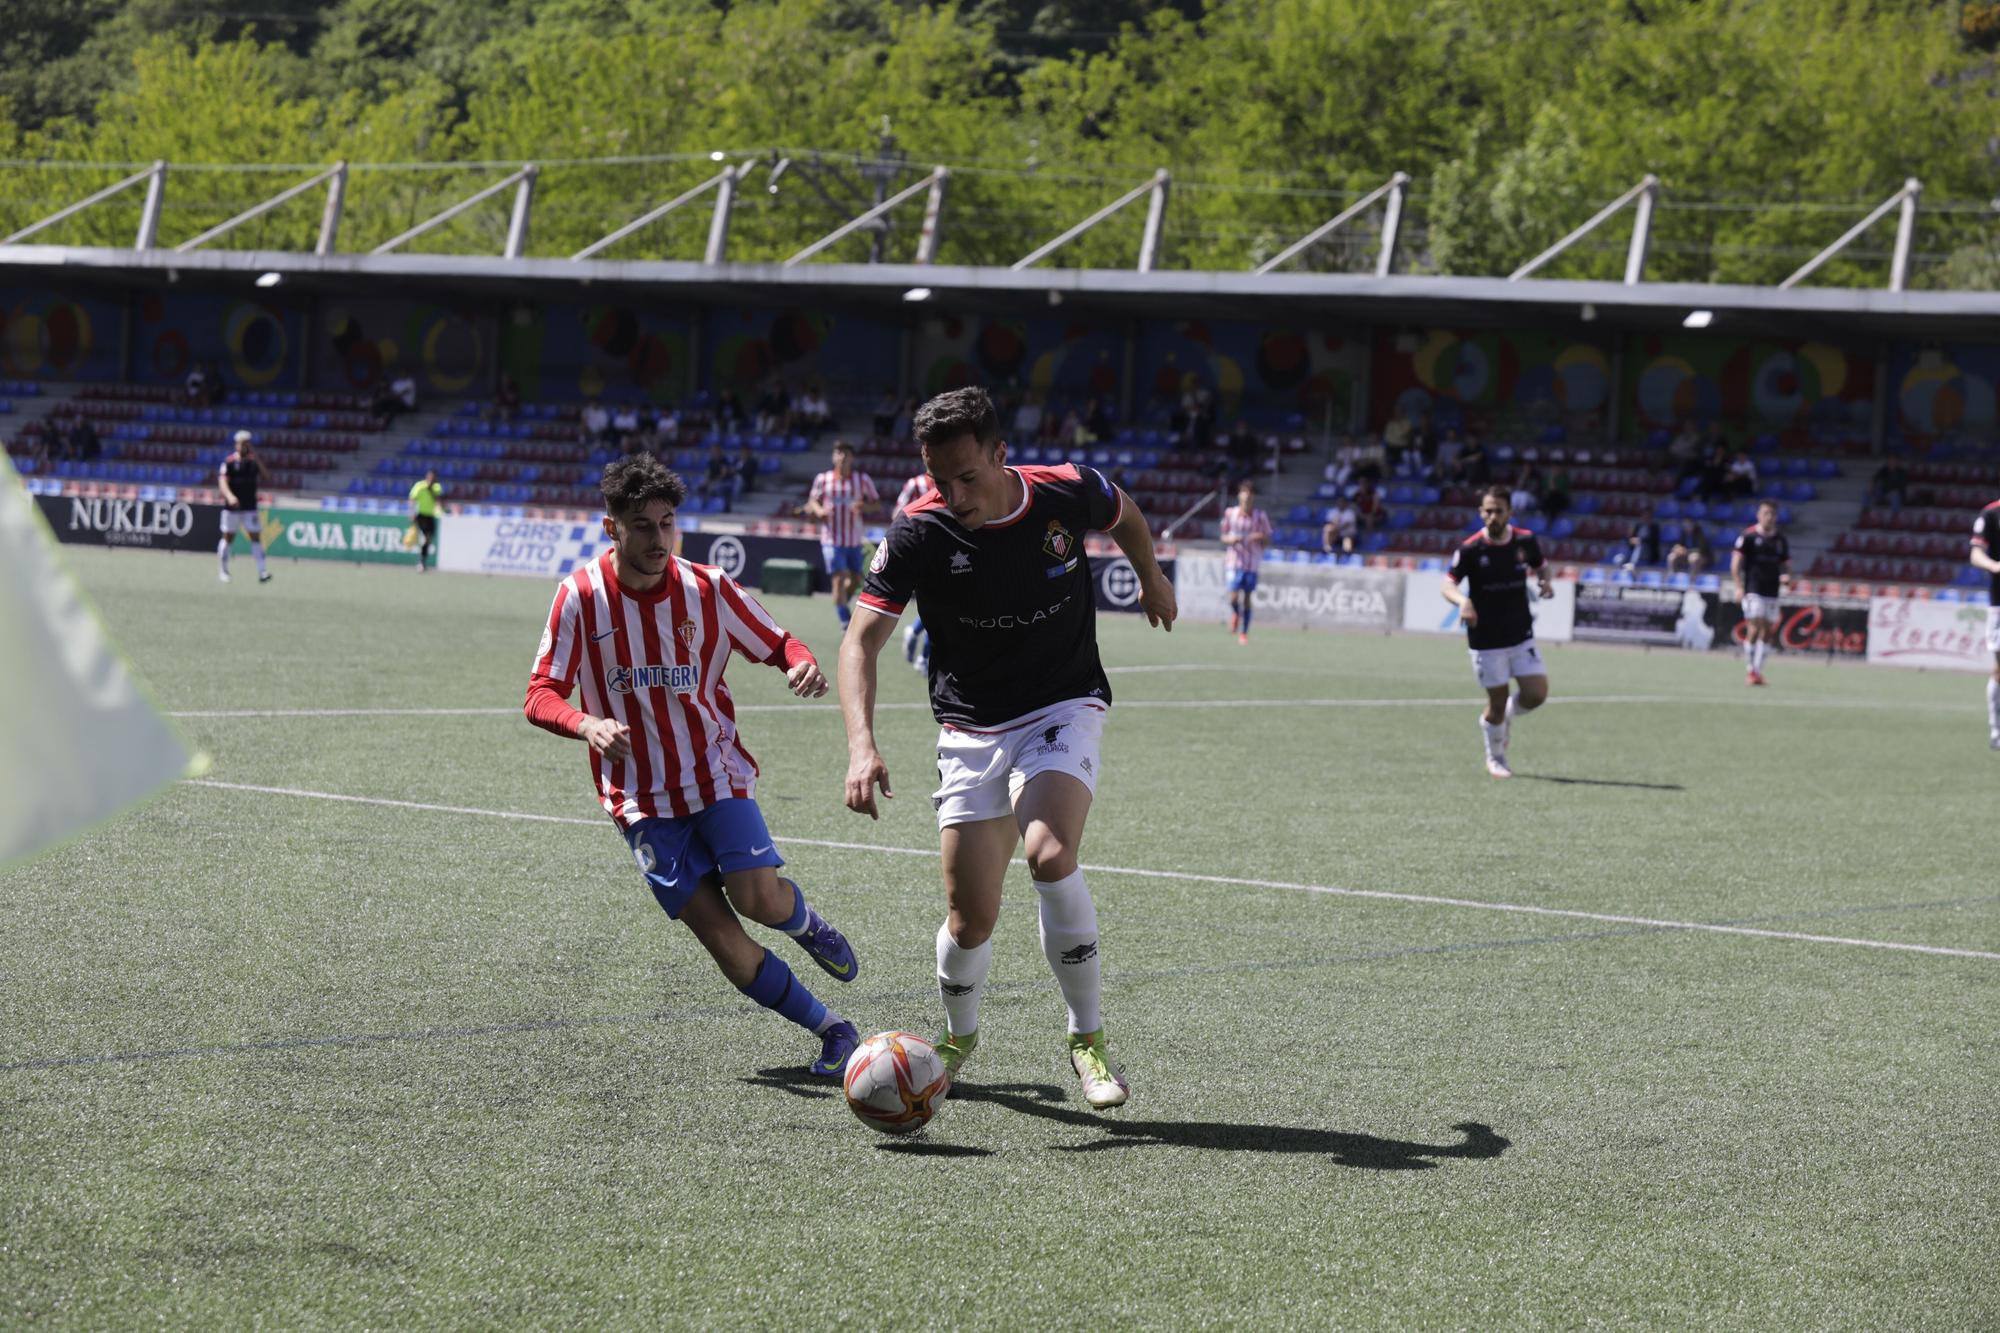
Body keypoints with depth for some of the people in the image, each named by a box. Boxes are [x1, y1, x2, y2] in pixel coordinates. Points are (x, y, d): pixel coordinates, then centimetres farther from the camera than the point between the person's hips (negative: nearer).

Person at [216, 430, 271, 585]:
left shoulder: (254, 461, 4)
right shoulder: (229, 462, -5)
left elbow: (264, 477, -9)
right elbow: (222, 482, -15)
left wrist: (257, 459, -19)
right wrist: (230, 496, -34)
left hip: (250, 507, 2)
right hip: (231, 507, -2)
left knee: (256, 536, -5)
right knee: (228, 537, 5)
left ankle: (262, 572, -7)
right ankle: (223, 571, 20)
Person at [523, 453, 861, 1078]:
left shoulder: (708, 588, -6)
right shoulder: (579, 597, -9)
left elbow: (778, 644, 3)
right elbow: (541, 696, -9)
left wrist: (802, 665, -22)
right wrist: (590, 726, -31)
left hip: (716, 774, 0)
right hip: (641, 801, 0)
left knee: (757, 896, -19)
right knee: (715, 930, -10)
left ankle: (807, 923, 19)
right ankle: (830, 1029, 2)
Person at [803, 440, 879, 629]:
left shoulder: (863, 479, 1)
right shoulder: (822, 479, 0)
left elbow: (877, 503, 5)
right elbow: (812, 501, 12)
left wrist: (864, 506, -17)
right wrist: (819, 510, -11)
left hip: (854, 540, 3)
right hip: (832, 538, -3)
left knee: (856, 580, 11)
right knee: (839, 578, -13)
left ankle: (841, 602, 40)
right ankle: (845, 619, -9)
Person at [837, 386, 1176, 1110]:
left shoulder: (1069, 492, -13)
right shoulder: (918, 534, -16)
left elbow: (1125, 515, 12)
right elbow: (861, 639, -15)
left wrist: (1151, 578, 30)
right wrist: (862, 745, -30)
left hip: (1064, 710, -1)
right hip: (971, 731, 1)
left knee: (1051, 858, -28)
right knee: (970, 921, -2)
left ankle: (1089, 1039, -11)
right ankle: (958, 1039, 31)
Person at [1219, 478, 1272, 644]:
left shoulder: (1260, 516, -2)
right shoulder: (1230, 513, 0)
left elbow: (1267, 541, 4)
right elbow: (1223, 537, 9)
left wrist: (1260, 538, -18)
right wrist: (1230, 539, -13)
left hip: (1252, 562, 0)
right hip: (1235, 561, 0)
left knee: (1247, 598, 3)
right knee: (1233, 597, -10)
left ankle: (1244, 633, 16)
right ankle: (1235, 614, 26)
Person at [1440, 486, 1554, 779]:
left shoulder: (1526, 541, -3)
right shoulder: (1470, 549, -13)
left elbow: (1541, 566, 15)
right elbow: (1448, 585, -13)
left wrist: (1545, 582, -8)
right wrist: (1462, 600, -35)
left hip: (1521, 634, 3)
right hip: (1486, 640, -3)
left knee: (1537, 694, -6)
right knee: (1497, 700, 0)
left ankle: (1506, 715, 29)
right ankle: (1495, 758, 26)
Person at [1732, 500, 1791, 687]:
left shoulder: (1780, 540, 11)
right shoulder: (1748, 536, -2)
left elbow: (1787, 564, 18)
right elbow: (1736, 562, -4)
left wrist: (1786, 577, -5)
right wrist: (1739, 586, -13)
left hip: (1773, 592, 5)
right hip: (1753, 590, -5)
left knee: (1768, 632, 4)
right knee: (1754, 628, -12)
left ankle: (1758, 670, 13)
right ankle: (1750, 670, -3)